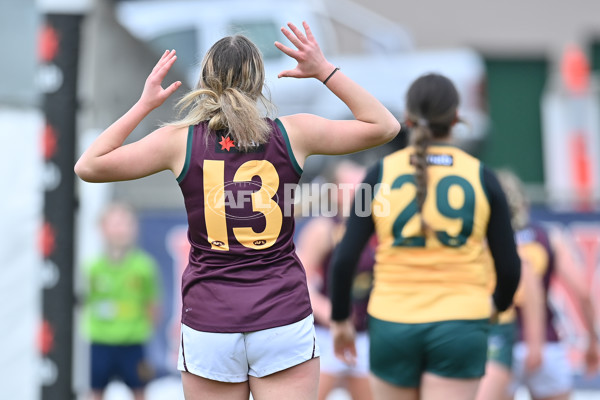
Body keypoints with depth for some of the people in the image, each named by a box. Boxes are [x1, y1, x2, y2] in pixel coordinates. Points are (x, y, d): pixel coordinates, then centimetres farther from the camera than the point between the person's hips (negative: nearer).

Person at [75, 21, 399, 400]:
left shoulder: (180, 140, -3)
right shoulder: (292, 134, -1)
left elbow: (89, 166, 4)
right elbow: (385, 125, 11)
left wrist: (144, 104, 9)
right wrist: (325, 70, 11)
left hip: (209, 323, 0)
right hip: (284, 319, 0)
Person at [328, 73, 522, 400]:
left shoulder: (381, 173, -1)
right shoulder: (481, 177, 0)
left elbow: (344, 258, -4)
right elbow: (509, 266, 3)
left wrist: (340, 320, 11)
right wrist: (499, 303, 24)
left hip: (393, 326, 1)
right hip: (459, 326, -1)